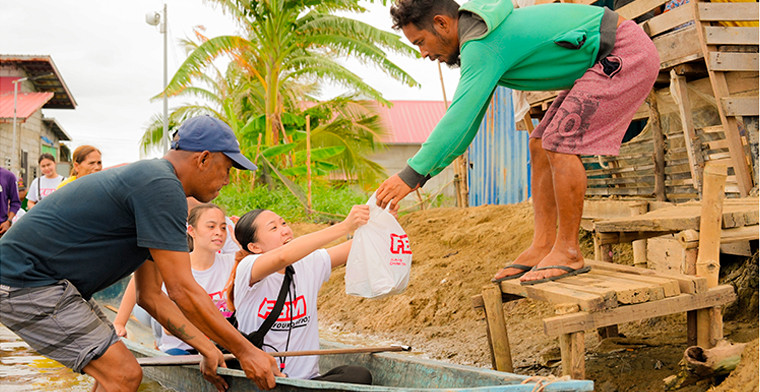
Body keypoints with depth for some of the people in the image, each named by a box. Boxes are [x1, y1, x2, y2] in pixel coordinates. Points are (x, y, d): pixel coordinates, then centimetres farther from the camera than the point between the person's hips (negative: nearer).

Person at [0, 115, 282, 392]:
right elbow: (183, 292, -21)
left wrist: (207, 349, 13)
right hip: (26, 281, -11)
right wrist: (245, 351, -13)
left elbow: (150, 296, 17)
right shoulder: (162, 186, -18)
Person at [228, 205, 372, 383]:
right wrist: (345, 226, -34)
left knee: (359, 375, -22)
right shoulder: (247, 269, -9)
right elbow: (283, 256, -31)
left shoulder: (308, 265, 8)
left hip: (305, 378, 5)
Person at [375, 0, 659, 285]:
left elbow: (460, 118, -28)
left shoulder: (483, 44, -21)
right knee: (540, 145, 5)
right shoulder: (480, 37, 10)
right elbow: (466, 116, 14)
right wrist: (425, 171, 8)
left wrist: (412, 174, -25)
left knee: (560, 143, -19)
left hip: (625, 54, -10)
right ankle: (542, 246, 1)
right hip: (605, 61, 10)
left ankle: (568, 251, -10)